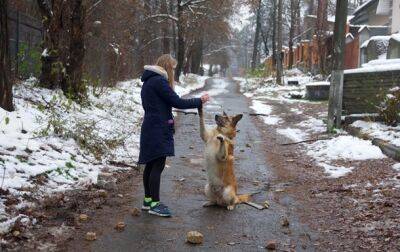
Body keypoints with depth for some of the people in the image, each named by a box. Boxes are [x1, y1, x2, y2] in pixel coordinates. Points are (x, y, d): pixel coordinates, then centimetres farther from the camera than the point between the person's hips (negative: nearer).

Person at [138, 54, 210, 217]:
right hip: (158, 130, -10)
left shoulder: (149, 81, 17)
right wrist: (199, 102, -7)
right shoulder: (159, 81, -15)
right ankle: (155, 204, -6)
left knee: (151, 164, 14)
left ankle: (148, 200, 21)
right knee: (158, 165, -8)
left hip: (150, 129, 10)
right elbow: (177, 102, -16)